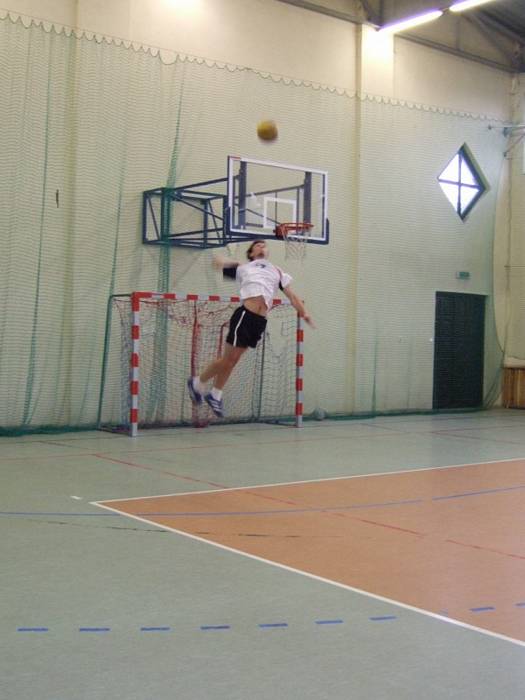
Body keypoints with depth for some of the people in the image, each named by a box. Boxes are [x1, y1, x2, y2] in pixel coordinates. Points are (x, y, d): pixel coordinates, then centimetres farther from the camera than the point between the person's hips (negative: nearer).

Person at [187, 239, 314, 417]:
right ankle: (197, 383, 17)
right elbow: (217, 263, 21)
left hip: (260, 321, 3)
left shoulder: (276, 271, 20)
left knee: (233, 360, 9)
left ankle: (215, 395, 23)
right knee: (228, 358, -3)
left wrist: (304, 313, 2)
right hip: (245, 315, -3)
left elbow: (291, 295, 14)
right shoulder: (242, 267, 13)